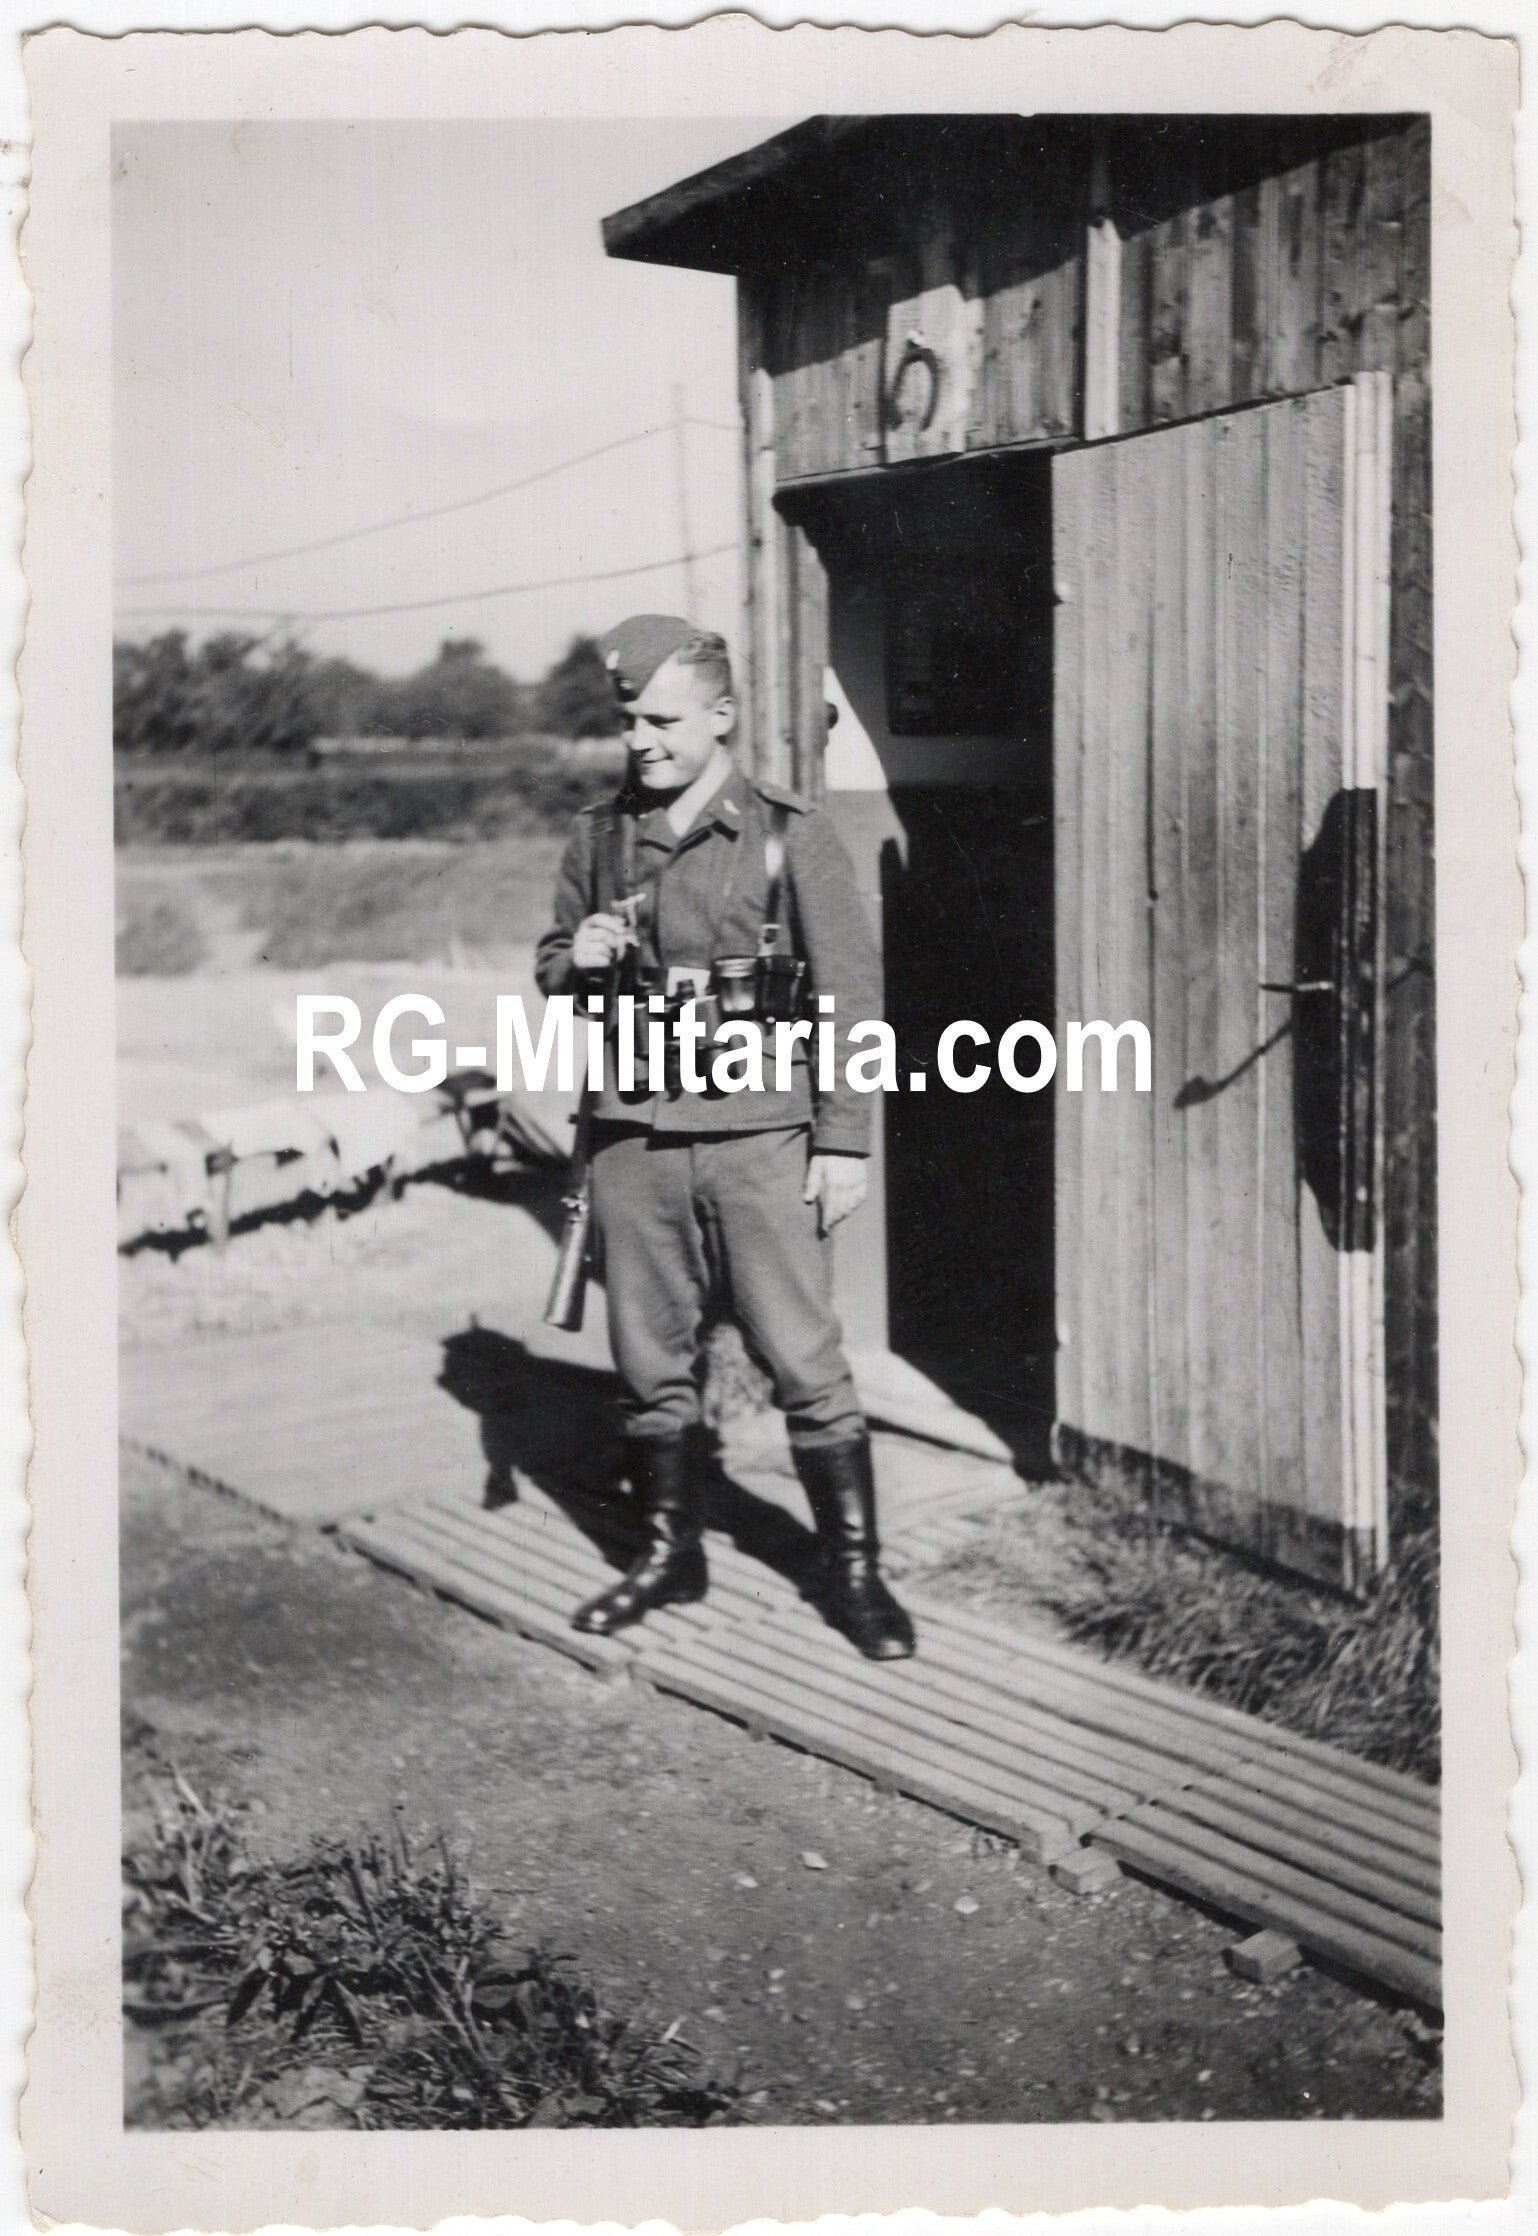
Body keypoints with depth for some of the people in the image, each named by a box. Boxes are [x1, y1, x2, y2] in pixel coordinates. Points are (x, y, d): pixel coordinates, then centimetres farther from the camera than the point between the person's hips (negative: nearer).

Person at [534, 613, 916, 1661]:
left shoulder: (791, 836, -2)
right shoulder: (601, 836, 10)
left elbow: (850, 996, -2)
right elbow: (553, 967, 21)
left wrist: (845, 1143, -7)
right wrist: (580, 959, -3)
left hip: (757, 1139, -4)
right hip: (632, 1135, 4)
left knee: (805, 1361, -2)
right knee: (652, 1361, 11)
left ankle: (855, 1569, 9)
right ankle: (671, 1553, 26)